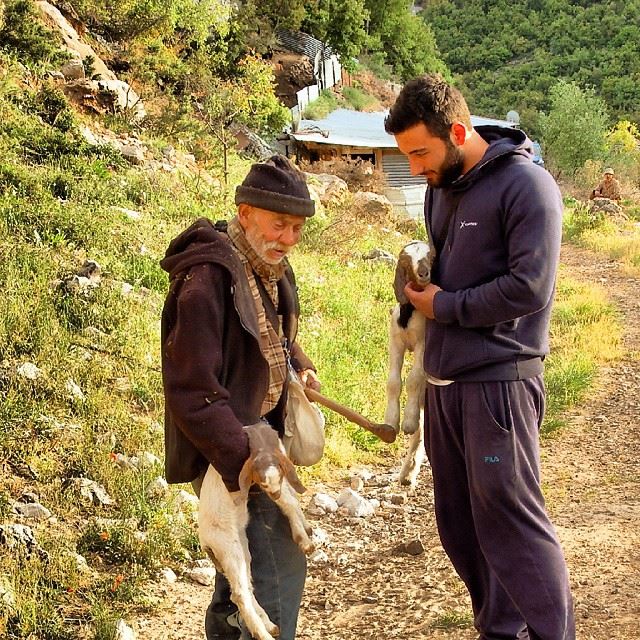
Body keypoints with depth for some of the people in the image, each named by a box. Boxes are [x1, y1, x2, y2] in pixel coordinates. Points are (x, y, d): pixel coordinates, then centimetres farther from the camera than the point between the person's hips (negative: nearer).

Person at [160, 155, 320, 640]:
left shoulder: (272, 268, 5)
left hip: (258, 434, 10)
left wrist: (299, 365, 3)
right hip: (227, 449, -9)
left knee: (242, 555, 23)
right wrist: (243, 459, -31)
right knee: (278, 564, -11)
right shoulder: (209, 278, -24)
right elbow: (192, 391, -27)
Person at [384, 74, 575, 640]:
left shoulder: (526, 186, -12)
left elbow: (529, 287, -19)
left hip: (498, 381, -8)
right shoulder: (441, 188, 13)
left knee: (512, 520, -6)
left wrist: (443, 306, -11)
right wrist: (417, 280, 5)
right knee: (459, 524, 12)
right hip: (443, 380, 8)